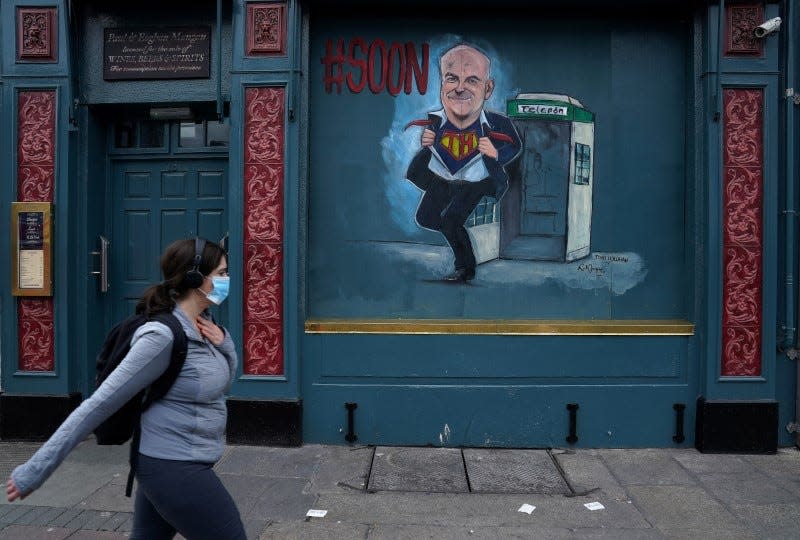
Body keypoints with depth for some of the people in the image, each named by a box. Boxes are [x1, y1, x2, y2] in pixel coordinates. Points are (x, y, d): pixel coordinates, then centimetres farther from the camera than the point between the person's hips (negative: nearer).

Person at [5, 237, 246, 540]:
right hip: (175, 469, -8)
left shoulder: (201, 325, 3)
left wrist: (223, 342, -5)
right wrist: (35, 470, -18)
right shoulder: (163, 336, -24)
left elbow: (224, 381, 16)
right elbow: (100, 403, -22)